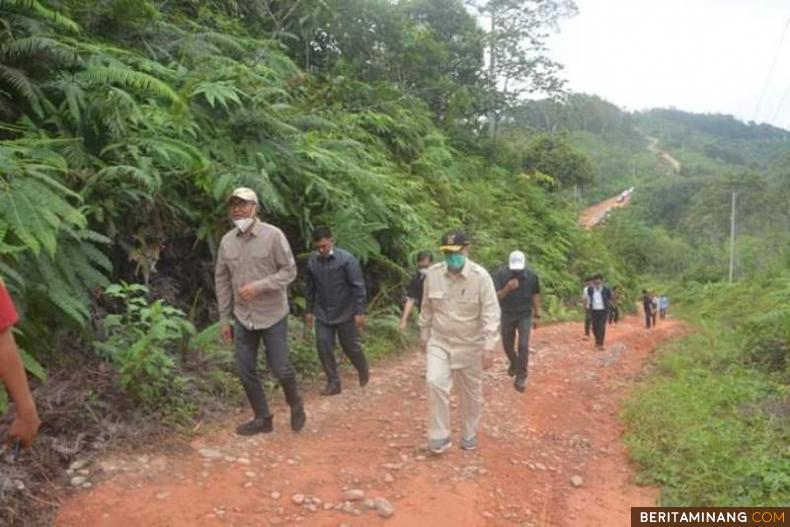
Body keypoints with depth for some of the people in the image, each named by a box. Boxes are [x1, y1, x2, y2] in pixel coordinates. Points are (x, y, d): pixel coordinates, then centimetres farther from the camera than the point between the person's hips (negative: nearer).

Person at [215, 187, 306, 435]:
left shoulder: (273, 235, -12)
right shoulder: (227, 241, 2)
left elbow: (289, 271, -11)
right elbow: (222, 280, 8)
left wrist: (259, 286, -23)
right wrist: (224, 319, 8)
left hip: (273, 315, -4)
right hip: (242, 317, 5)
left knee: (279, 367, 1)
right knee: (245, 370, 6)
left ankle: (295, 404, 31)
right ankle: (262, 418, 23)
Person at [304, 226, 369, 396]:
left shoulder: (346, 259, -16)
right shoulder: (312, 260, -2)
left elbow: (358, 286, -14)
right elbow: (309, 287, 9)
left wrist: (359, 312, -16)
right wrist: (309, 310, 11)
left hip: (345, 313, -4)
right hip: (322, 314, 4)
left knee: (351, 346, 9)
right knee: (323, 347, -1)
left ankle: (363, 371, 37)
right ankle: (333, 383, 11)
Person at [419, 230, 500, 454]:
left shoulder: (480, 276, -16)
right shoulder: (432, 274, -6)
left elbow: (490, 314, -17)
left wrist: (489, 347, -23)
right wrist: (424, 335, 14)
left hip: (470, 345, -1)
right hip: (439, 341, 2)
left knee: (470, 393, 11)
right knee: (435, 383, -16)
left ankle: (469, 434, 33)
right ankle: (440, 437, -3)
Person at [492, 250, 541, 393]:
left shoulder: (531, 275, -12)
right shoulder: (501, 274, -18)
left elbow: (535, 294, 4)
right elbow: (496, 296, -19)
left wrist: (537, 311, 8)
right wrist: (507, 288, -36)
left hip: (525, 314, -1)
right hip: (507, 314, 1)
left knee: (523, 345, -9)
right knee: (507, 344, 14)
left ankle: (521, 376, 3)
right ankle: (514, 363, 45)